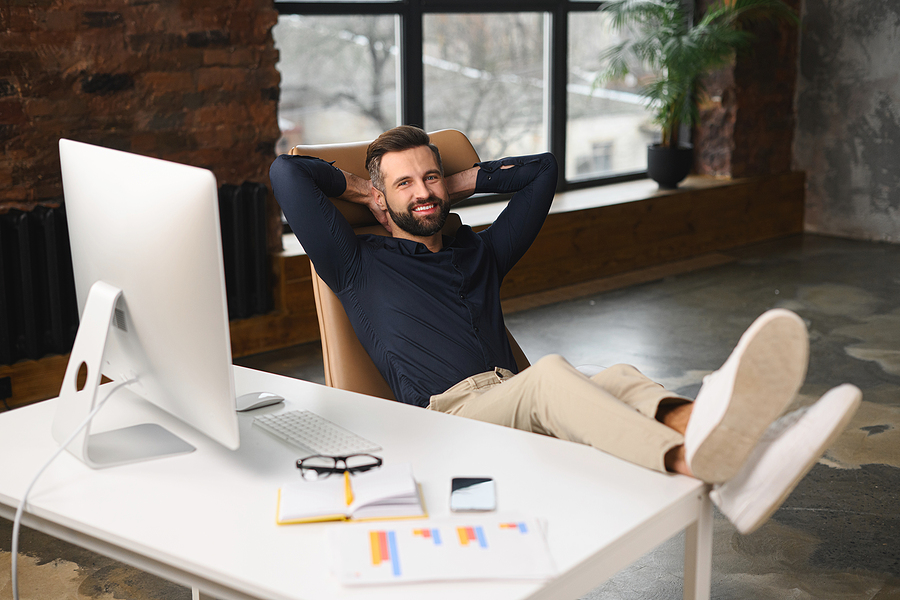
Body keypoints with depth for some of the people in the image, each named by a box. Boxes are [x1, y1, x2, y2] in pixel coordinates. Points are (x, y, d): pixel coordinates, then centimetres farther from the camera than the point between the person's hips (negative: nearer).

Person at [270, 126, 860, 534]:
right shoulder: (360, 265, 15)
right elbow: (287, 172, 7)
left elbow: (542, 168, 38)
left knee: (621, 378, -29)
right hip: (447, 414, -5)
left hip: (522, 411, 6)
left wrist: (463, 182, 34)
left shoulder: (479, 253, 31)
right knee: (550, 372, -38)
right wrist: (358, 189, 23)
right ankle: (699, 460, -67)